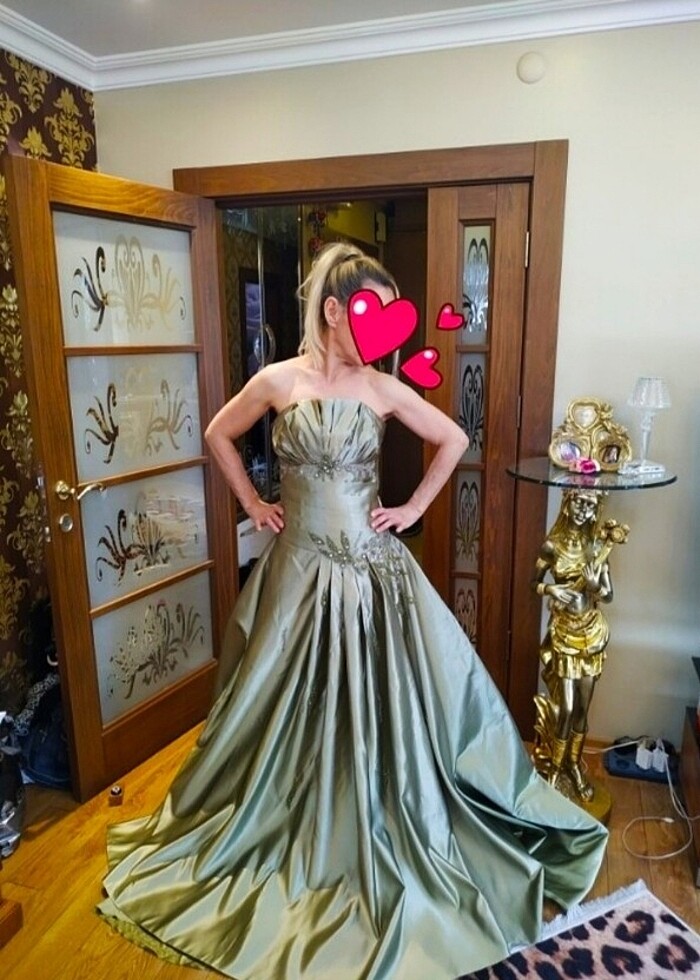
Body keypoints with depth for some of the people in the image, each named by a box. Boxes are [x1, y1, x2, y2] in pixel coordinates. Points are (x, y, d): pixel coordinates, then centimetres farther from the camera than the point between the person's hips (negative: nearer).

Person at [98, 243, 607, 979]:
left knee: (381, 701, 9)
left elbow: (453, 440, 7)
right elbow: (218, 435, 9)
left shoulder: (384, 389, -3)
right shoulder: (277, 382, -6)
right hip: (300, 567, 0)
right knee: (293, 702, 14)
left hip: (372, 567, 1)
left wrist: (415, 508, 2)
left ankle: (383, 835, 34)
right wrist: (252, 504, 4)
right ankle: (293, 826, 40)